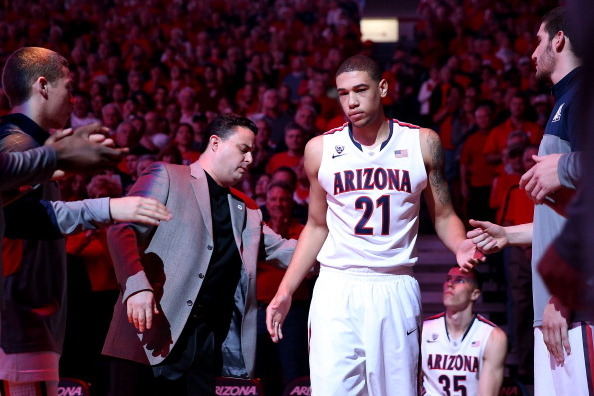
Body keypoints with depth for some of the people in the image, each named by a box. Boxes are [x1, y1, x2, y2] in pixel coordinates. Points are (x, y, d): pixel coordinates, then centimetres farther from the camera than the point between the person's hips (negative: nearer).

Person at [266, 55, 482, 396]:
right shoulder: (321, 149, 5)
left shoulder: (422, 143, 3)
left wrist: (460, 246, -13)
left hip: (395, 290, 0)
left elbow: (443, 215, 10)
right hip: (336, 290, 0)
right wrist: (285, 291, 7)